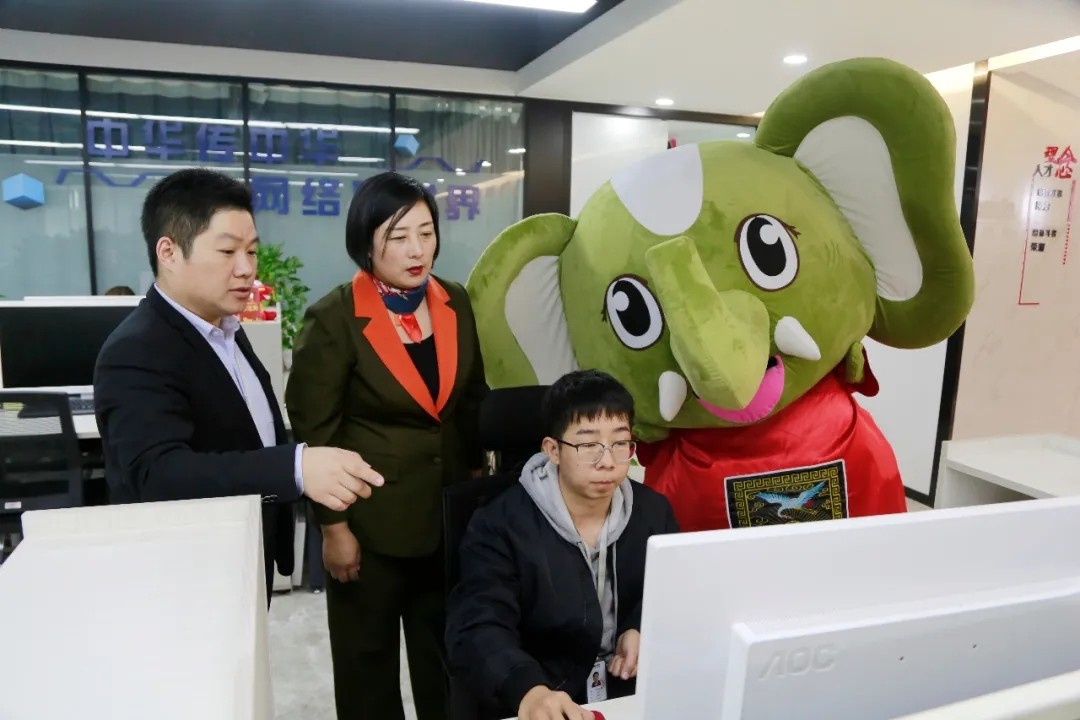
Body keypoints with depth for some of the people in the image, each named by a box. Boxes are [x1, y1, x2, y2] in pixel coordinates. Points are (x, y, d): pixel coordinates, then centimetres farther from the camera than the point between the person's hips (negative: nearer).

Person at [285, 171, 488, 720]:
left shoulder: (456, 303, 0)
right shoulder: (333, 318, -15)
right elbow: (315, 432, -12)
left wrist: (478, 475, 10)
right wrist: (333, 526, -11)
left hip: (450, 513, 5)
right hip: (371, 518, -4)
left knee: (444, 652, 19)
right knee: (368, 656, 15)